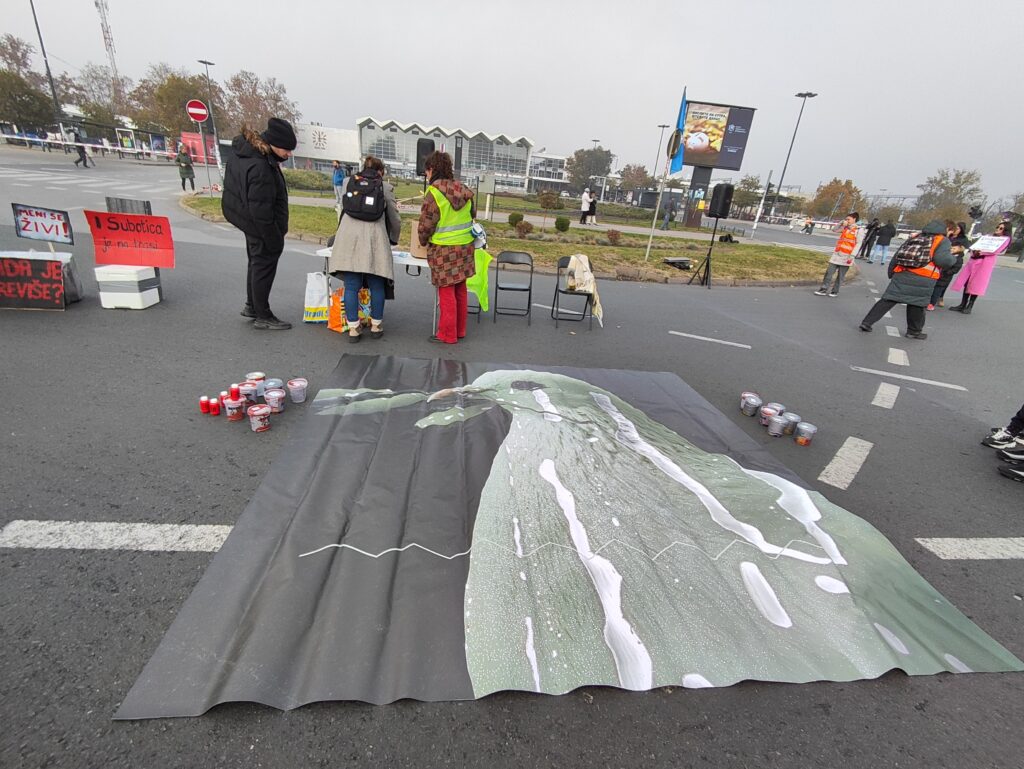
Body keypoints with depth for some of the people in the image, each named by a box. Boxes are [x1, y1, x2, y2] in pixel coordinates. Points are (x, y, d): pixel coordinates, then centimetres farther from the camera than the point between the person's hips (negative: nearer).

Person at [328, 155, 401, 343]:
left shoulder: (348, 182, 19)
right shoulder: (385, 187, 11)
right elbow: (395, 219, 15)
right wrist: (393, 240, 32)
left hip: (348, 237, 2)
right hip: (374, 238, -2)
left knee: (351, 286, 3)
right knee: (376, 285, 8)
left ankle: (353, 328, 6)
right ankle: (376, 326, 17)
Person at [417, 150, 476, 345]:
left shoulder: (433, 194, -13)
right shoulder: (464, 190, 5)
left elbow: (426, 224, -10)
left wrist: (423, 241, 8)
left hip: (444, 250, -6)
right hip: (465, 247, 6)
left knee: (446, 292, 2)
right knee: (460, 290, 14)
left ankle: (447, 334, 10)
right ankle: (460, 330, 25)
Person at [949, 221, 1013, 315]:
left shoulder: (1006, 239, 7)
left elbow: (996, 251, -8)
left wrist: (982, 252, -20)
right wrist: (974, 251, -6)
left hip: (986, 262, -5)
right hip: (975, 260, 5)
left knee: (976, 285, -8)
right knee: (967, 282, -1)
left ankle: (969, 307, -4)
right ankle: (962, 305, 3)